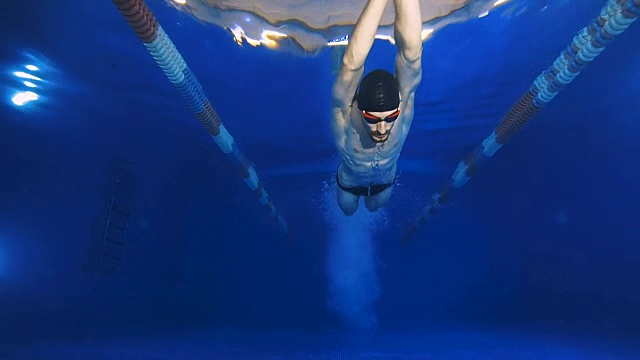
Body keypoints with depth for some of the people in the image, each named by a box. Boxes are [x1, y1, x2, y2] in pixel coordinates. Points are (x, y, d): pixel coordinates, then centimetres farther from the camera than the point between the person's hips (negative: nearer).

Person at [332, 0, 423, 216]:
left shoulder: (402, 104, -40)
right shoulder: (345, 113, -44)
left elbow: (411, 53, -58)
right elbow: (351, 64, -64)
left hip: (385, 181, 2)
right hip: (350, 182, -2)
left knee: (373, 207, 33)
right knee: (348, 210, 29)